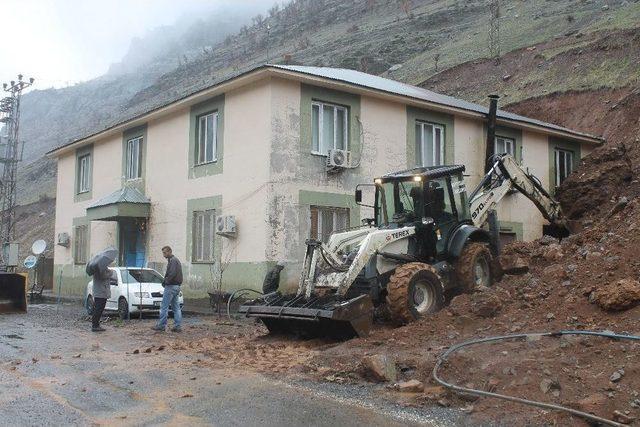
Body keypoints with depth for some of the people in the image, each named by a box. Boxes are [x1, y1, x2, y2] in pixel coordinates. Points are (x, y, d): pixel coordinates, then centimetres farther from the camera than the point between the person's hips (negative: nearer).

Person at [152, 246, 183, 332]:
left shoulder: (172, 260, -13)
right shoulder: (176, 260, 19)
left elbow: (172, 273, -24)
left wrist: (166, 282, -12)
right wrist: (165, 281, 10)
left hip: (171, 286, -10)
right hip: (177, 286, 10)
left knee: (164, 306, -4)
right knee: (176, 307, 8)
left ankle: (161, 325, 0)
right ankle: (178, 326, 7)